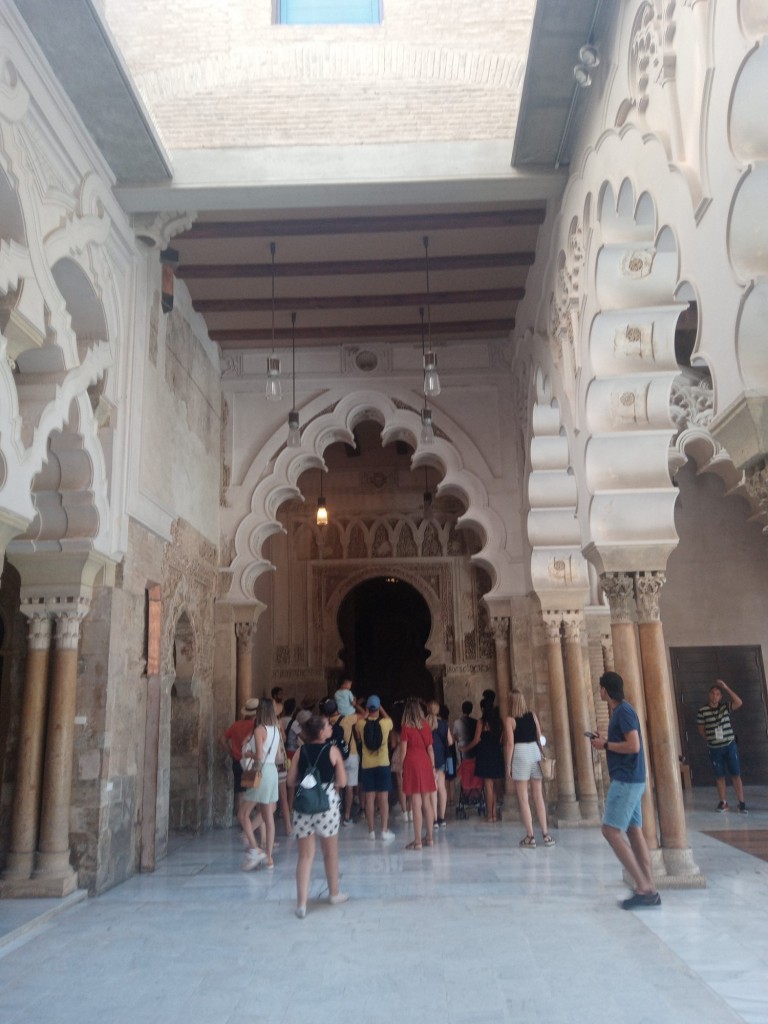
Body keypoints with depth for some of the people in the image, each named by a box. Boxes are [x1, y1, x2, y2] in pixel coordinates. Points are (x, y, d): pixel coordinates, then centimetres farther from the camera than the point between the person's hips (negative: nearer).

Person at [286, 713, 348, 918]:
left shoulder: (301, 752, 2)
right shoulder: (333, 750, -5)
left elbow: (291, 781, 3)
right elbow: (342, 782, -4)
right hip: (327, 802, -2)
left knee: (305, 855, 7)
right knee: (330, 852, 17)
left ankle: (301, 903, 1)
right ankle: (334, 893, 33)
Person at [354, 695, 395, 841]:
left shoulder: (361, 724, -4)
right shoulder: (385, 723, -7)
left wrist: (366, 715, 23)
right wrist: (381, 709, 26)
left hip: (367, 766, 1)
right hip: (383, 764, -1)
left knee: (370, 798, 6)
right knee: (383, 798, 3)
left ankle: (371, 831, 10)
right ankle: (384, 831, 2)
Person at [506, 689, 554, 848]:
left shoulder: (510, 720, -6)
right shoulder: (532, 715, 6)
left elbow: (510, 743, -11)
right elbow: (540, 737, 8)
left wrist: (508, 765, -6)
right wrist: (542, 755, 17)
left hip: (520, 755, -5)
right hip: (535, 752, 5)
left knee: (523, 799, 3)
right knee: (538, 796, 11)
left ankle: (530, 837, 3)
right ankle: (545, 834, 13)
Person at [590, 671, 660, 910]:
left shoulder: (623, 711, -15)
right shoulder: (621, 710, 15)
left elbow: (634, 746, -23)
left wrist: (605, 745, -13)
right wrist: (604, 742, 8)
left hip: (626, 780, -10)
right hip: (629, 780, 10)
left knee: (611, 831, -8)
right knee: (634, 832, 9)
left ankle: (643, 887, -6)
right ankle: (649, 890, 12)